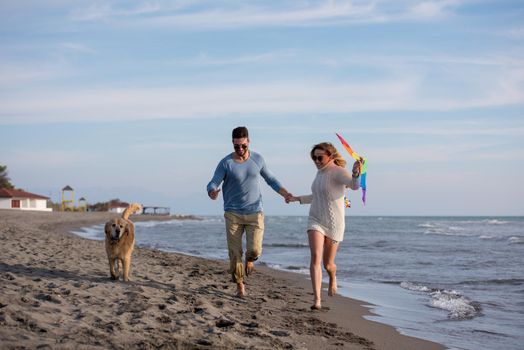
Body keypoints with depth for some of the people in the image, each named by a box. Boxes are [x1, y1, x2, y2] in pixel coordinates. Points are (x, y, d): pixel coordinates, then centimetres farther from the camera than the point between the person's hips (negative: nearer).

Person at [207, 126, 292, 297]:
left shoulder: (257, 159, 3)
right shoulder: (225, 163, -5)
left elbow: (270, 179, 15)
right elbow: (213, 184, -11)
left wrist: (284, 193, -1)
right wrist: (212, 192, -36)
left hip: (255, 213, 1)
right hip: (233, 214, -1)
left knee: (254, 250, -13)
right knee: (235, 253, -3)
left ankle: (250, 260, 24)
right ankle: (240, 285, 15)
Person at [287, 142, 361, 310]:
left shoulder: (337, 172, -15)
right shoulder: (320, 173, 9)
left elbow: (354, 185, -37)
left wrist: (356, 173, -59)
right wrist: (297, 199, 27)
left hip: (334, 224, -5)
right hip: (315, 221, 5)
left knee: (328, 264, 10)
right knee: (315, 257, -17)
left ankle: (333, 278, 48)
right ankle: (317, 299, -21)